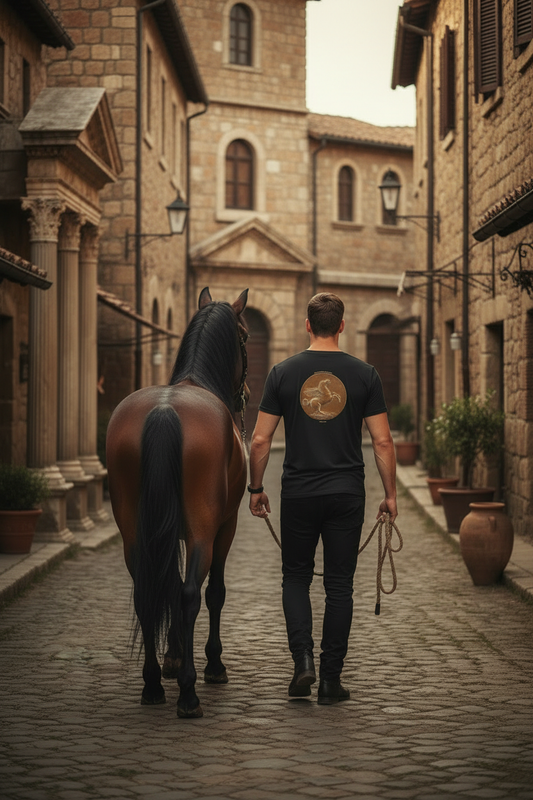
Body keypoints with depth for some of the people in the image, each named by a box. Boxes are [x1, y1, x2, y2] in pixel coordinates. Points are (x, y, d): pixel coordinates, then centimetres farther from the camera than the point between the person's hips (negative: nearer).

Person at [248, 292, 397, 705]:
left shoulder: (283, 373, -1)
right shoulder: (364, 374, -2)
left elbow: (260, 441, -1)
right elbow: (383, 442, -3)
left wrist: (256, 489, 12)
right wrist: (390, 494, 7)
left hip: (298, 493, 0)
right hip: (347, 495, 0)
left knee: (296, 577, 16)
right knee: (340, 586, 8)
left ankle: (303, 661, -2)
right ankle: (331, 680, 10)